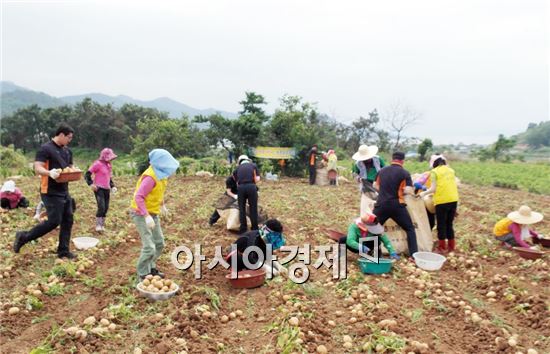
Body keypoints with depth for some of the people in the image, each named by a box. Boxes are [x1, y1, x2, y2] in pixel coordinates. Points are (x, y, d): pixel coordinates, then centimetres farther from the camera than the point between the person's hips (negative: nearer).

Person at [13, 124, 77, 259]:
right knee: (54, 221, -7)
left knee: (68, 220, 6)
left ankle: (63, 250, 14)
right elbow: (38, 169, -17)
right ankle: (23, 237, 13)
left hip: (64, 191, 8)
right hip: (51, 192, -8)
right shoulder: (45, 149, -11)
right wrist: (50, 173, -38)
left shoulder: (67, 151, 14)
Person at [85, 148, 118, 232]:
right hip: (99, 188, -7)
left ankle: (102, 225, 20)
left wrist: (112, 186, 11)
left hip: (107, 189, 7)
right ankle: (98, 225, -2)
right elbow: (87, 174, -9)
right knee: (101, 207, -15)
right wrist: (91, 184, -18)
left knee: (106, 208, 8)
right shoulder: (98, 164, -9)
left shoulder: (109, 165, 13)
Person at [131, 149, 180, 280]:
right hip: (141, 214, -9)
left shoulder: (161, 174, -1)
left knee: (159, 243, 16)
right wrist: (147, 216, -37)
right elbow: (138, 197, -31)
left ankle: (151, 268, 34)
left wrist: (162, 205, 22)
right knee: (149, 247, -12)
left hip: (153, 213, 9)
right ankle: (143, 274, 8)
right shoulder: (150, 177, -28)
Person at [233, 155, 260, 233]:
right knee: (253, 209, 9)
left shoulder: (237, 168, 23)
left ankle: (243, 229, 18)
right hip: (251, 187, -1)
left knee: (242, 209, 13)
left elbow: (237, 182, 16)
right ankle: (255, 228, 16)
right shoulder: (254, 165, 19)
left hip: (240, 188, 1)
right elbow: (257, 179, 8)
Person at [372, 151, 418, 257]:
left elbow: (375, 186, 19)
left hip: (381, 205, 3)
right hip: (397, 206, -3)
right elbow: (408, 191, -12)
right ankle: (414, 254, 9)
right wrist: (400, 191, 9)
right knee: (410, 229, 13)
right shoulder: (405, 173, -5)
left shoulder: (382, 170, 8)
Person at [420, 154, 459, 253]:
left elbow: (433, 189, -9)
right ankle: (451, 247, 22)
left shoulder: (434, 172, -5)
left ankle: (442, 248, 10)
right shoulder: (451, 170, 13)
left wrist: (424, 193, 6)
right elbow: (455, 185, 13)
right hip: (453, 200, 6)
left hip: (442, 201, -6)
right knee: (449, 224, 16)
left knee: (441, 225, 5)